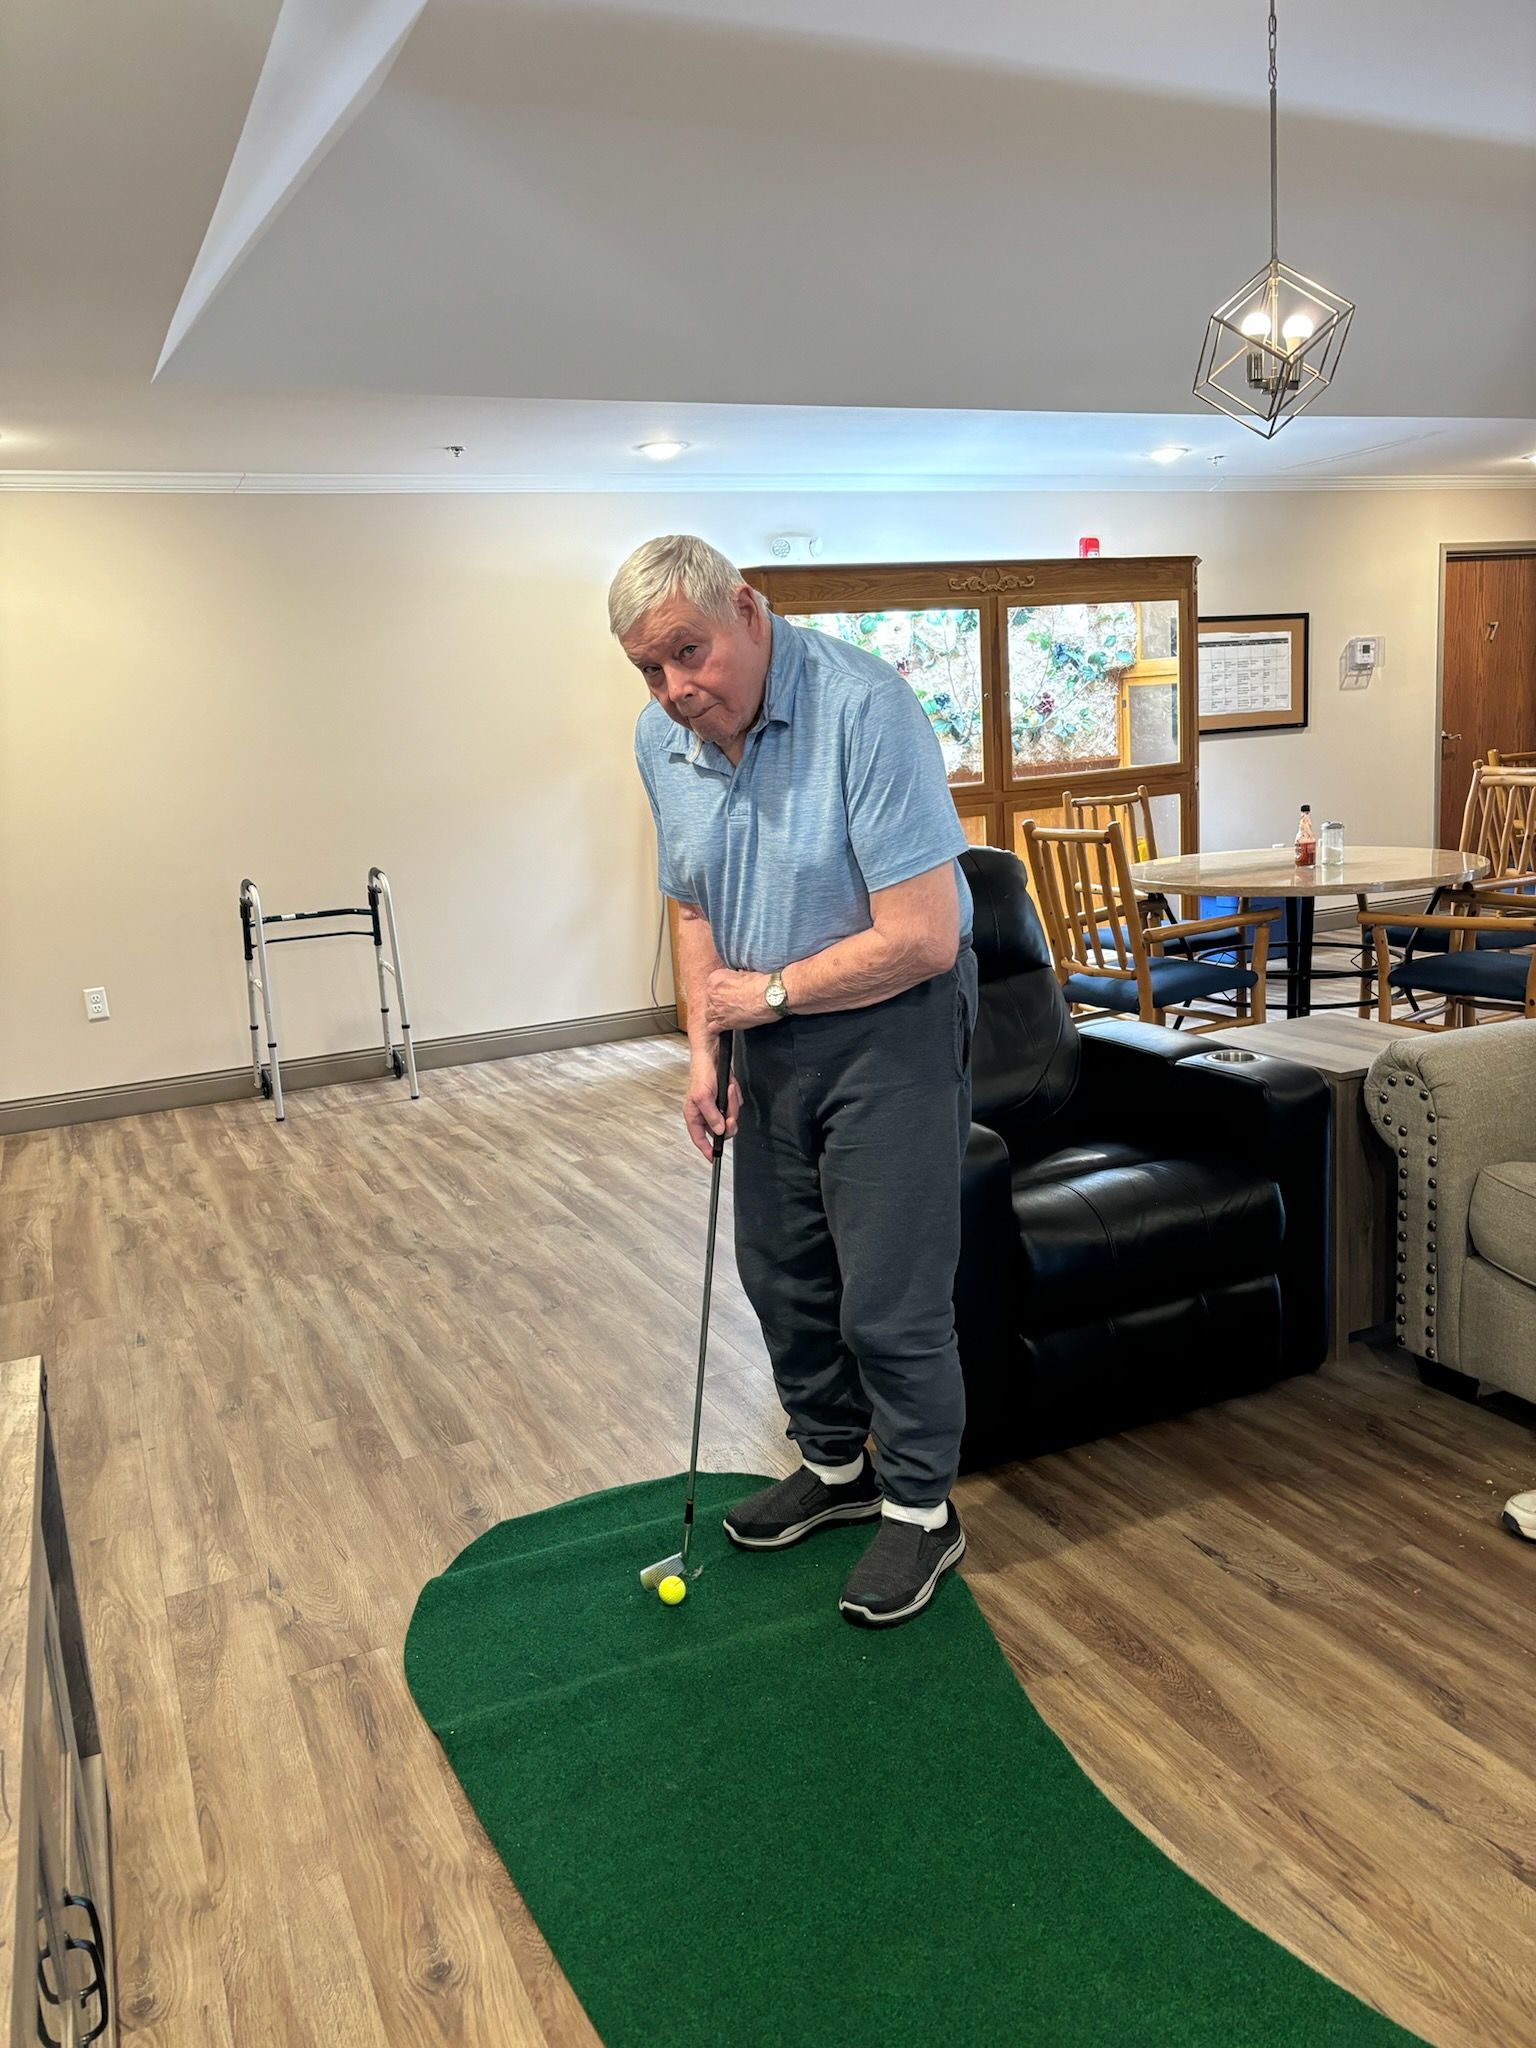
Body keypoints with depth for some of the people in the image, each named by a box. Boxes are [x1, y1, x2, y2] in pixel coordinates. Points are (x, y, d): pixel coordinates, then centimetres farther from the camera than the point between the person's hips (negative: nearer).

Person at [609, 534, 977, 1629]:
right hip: (771, 1029, 7)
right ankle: (834, 1464, 38)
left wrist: (767, 995, -16)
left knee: (889, 1295, -2)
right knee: (783, 1270, 16)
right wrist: (705, 1047, 0)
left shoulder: (865, 707, -25)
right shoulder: (662, 738, -2)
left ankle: (921, 1507, 21)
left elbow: (921, 937, -27)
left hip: (891, 1026, -7)